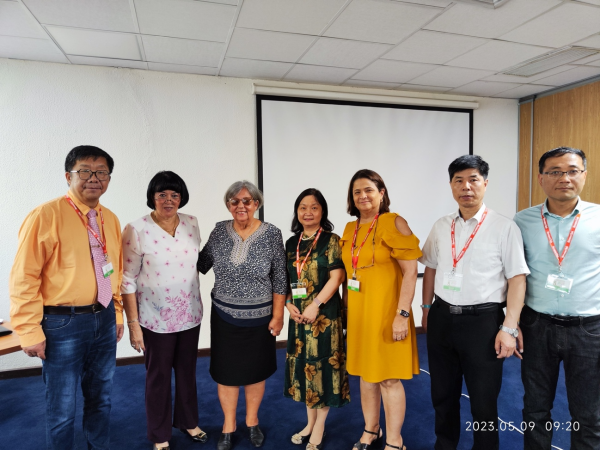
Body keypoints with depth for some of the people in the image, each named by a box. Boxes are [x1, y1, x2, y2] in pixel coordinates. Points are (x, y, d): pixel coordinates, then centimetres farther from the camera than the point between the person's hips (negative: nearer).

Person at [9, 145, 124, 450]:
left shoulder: (110, 219, 7)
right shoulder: (46, 215, -13)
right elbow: (23, 279, -13)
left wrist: (116, 313, 14)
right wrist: (30, 333, -13)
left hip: (104, 319, 6)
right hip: (63, 323, -6)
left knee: (100, 396, 20)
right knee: (61, 406, 10)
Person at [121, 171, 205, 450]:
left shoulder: (192, 223, -2)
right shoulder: (136, 230, -15)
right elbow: (128, 280, -12)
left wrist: (198, 304, 10)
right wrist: (133, 324, -12)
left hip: (190, 314, 4)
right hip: (156, 318, -4)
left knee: (187, 371, 19)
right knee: (158, 376, 14)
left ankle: (187, 421, 43)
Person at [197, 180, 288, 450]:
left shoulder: (272, 234, -10)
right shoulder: (219, 231, -4)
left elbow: (280, 279, -6)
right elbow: (201, 263, 7)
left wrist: (278, 315, -6)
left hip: (259, 317, -1)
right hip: (224, 316, 2)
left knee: (256, 370, 15)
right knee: (226, 371, 12)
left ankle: (252, 422, 40)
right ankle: (228, 426, 35)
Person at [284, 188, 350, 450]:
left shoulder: (331, 240, -7)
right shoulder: (291, 243, 9)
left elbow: (337, 276, -14)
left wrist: (315, 305, -18)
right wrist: (288, 304, -3)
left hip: (324, 314, -5)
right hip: (298, 315, 5)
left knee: (323, 366, 4)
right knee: (304, 366, 14)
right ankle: (310, 423, 32)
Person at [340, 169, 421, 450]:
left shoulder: (393, 223, -11)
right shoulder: (350, 229, 9)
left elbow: (411, 272, -15)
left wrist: (402, 314, -19)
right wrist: (347, 306, 13)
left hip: (385, 312, -6)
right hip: (358, 312, 6)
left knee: (389, 377, 4)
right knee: (366, 374, 17)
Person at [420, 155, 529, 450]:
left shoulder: (504, 227, -8)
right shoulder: (441, 227, 6)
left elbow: (517, 279, -10)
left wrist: (509, 328, -14)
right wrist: (427, 309, 15)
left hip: (483, 321, -4)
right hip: (441, 319, 5)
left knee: (483, 401, 13)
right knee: (442, 394, 20)